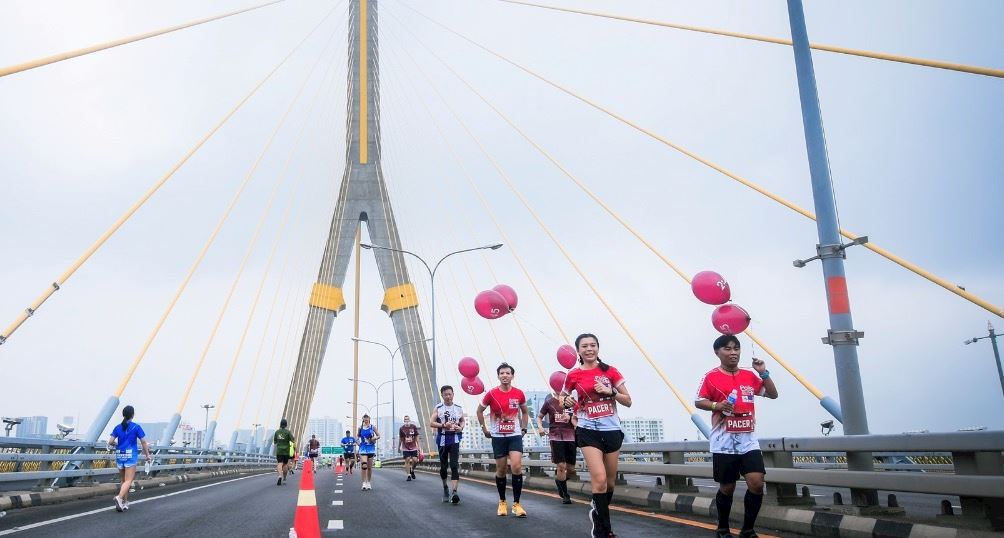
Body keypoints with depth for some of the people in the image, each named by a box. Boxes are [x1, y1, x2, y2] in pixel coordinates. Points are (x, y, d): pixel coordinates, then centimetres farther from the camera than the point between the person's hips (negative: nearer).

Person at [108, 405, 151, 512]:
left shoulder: (117, 427, 5)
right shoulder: (136, 427, -5)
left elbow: (110, 442, -1)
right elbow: (143, 442, -5)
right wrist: (147, 455, 5)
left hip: (119, 455, 5)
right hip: (130, 456, -5)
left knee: (124, 481, 16)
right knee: (128, 481, -8)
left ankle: (125, 502, 21)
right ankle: (119, 497, -31)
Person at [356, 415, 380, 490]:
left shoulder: (373, 427, 0)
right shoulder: (360, 428, 2)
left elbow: (378, 436, 6)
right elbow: (357, 436, 16)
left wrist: (375, 438, -14)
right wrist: (358, 442, -1)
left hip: (371, 448, 1)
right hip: (363, 448, -1)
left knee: (370, 467, 8)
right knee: (364, 465, -17)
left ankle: (368, 482, 23)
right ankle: (364, 483, -13)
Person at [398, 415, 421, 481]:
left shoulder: (414, 427, 0)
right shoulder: (402, 428, -1)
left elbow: (416, 437, 5)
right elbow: (400, 439, 10)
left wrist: (418, 446, 1)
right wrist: (399, 447, 14)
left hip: (414, 447, 1)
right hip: (405, 448, -1)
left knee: (415, 460, -5)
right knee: (407, 461, -5)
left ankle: (412, 470, 24)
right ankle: (409, 476, 2)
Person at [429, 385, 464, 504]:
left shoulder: (458, 408, 6)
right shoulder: (438, 408, 0)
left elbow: (463, 420, 19)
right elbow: (431, 423, -5)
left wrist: (461, 427, -3)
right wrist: (443, 425, -21)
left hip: (455, 439, 0)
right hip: (442, 439, 0)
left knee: (454, 465, -13)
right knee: (443, 466, 10)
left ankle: (454, 492, -18)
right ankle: (445, 488, 34)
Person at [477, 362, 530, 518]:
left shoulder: (519, 394, -3)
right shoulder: (491, 394, -7)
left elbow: (525, 412, 15)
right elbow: (480, 410, 7)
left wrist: (524, 428, 9)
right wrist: (484, 428, 5)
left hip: (515, 435, 0)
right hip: (498, 436, 0)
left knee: (516, 467, -15)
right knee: (501, 470, 7)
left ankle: (516, 504, -4)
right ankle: (502, 502, 25)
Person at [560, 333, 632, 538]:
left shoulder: (610, 371, -1)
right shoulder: (573, 375, -1)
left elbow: (628, 401, 0)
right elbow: (562, 398, 14)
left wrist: (610, 391, -16)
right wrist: (566, 402, -9)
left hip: (611, 430, 2)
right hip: (588, 431, -2)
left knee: (610, 481, 12)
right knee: (599, 479, -17)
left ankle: (598, 514, 40)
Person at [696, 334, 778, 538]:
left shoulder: (749, 375, 9)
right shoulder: (711, 376, -4)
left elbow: (773, 394, 14)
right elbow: (698, 402, -3)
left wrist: (764, 373, 0)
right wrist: (717, 405, -20)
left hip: (748, 439, 3)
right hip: (724, 441, -3)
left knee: (756, 483, -10)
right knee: (727, 487, 5)